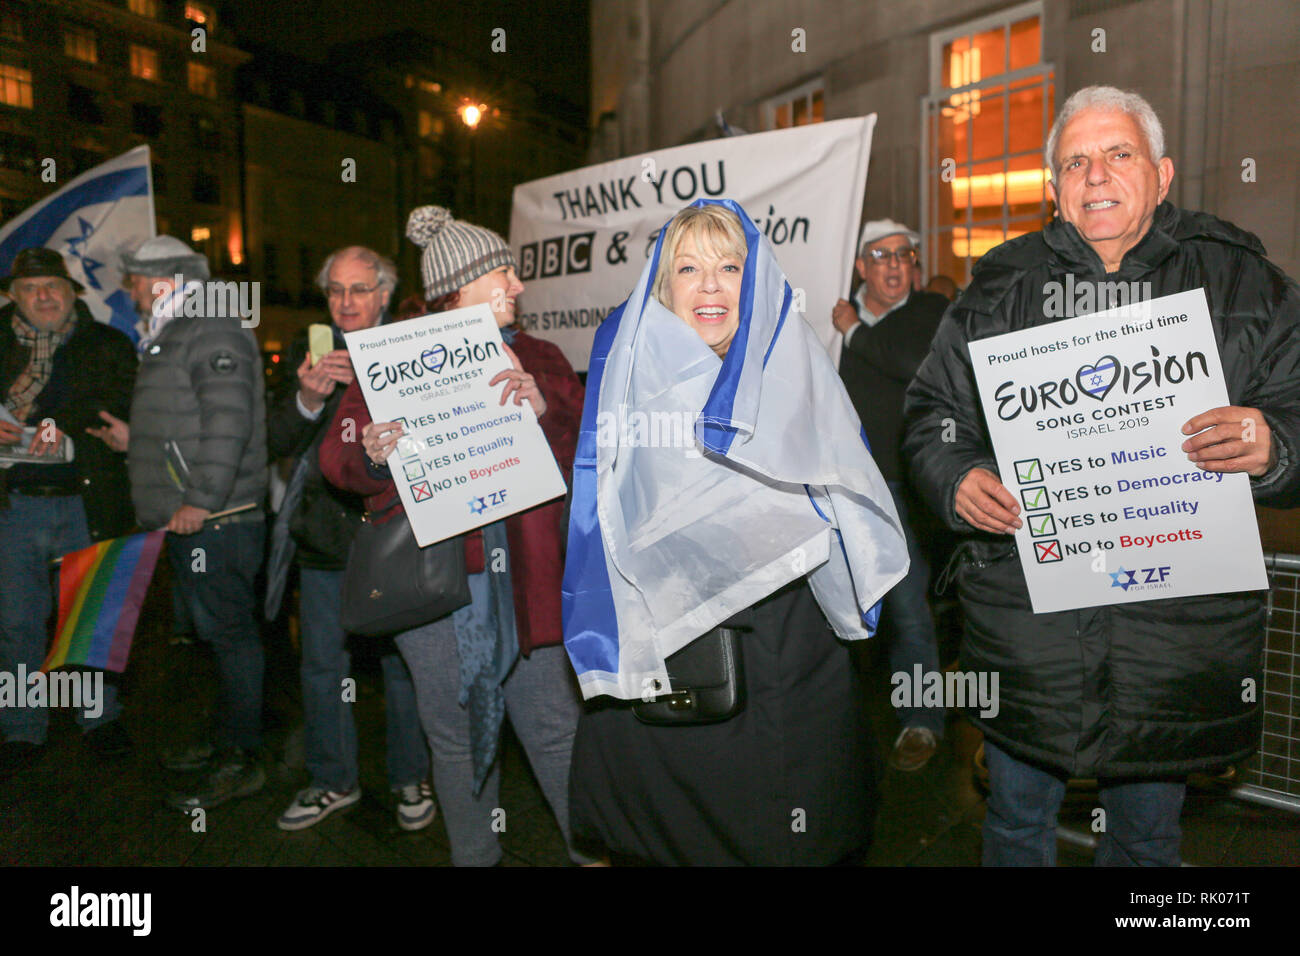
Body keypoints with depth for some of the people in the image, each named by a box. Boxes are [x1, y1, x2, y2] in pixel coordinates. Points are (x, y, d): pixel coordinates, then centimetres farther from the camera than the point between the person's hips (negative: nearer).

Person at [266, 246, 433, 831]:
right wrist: (307, 400, -18)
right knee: (321, 663, 13)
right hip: (325, 533, 4)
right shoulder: (307, 352, 9)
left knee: (402, 660, 8)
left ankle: (411, 778, 27)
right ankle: (333, 780, 31)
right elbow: (278, 442, 1)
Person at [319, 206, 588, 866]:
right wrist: (372, 455, -23)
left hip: (523, 574, 2)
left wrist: (545, 410, -19)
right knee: (458, 733, 12)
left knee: (554, 727, 6)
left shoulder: (536, 359, 10)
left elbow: (584, 453, 0)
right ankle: (474, 855, 33)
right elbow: (338, 458, 0)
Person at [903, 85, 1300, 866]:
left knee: (1148, 835, 20)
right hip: (1024, 610, 0)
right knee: (1018, 819, 18)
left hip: (1178, 617, 1)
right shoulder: (1001, 287, 5)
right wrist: (956, 480, -12)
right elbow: (934, 412, 7)